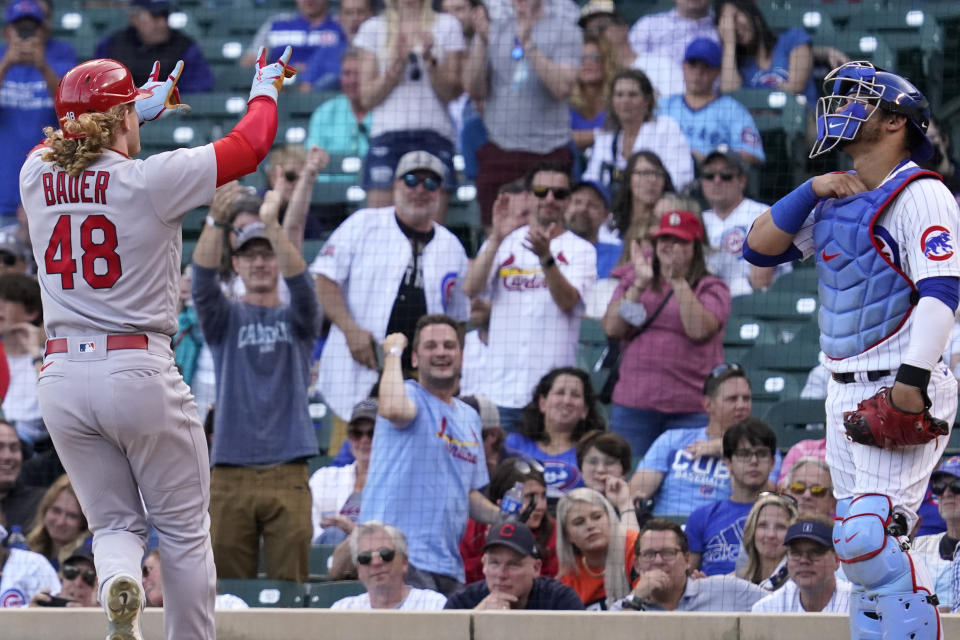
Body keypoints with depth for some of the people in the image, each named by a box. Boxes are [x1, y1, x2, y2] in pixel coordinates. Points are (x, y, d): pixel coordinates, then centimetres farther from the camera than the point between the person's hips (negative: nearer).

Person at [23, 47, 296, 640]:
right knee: (185, 529, 11)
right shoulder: (151, 179, -10)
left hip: (62, 377, 4)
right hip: (140, 373, -4)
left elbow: (76, 144, 28)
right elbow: (250, 145, 0)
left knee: (114, 522, 11)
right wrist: (266, 89, 21)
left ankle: (118, 584, -21)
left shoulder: (37, 176, 2)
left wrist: (143, 104, 40)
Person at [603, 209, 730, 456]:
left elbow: (699, 330, -11)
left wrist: (679, 282, -16)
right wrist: (639, 285, -8)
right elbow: (612, 329, 1)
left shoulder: (711, 288, 7)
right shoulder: (631, 281, 15)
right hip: (633, 404, 2)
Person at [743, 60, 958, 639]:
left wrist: (913, 380, -28)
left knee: (870, 538, -20)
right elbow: (761, 248, 14)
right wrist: (811, 191, 0)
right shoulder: (836, 197, 17)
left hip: (905, 393, -9)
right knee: (862, 544, 8)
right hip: (847, 392, 9)